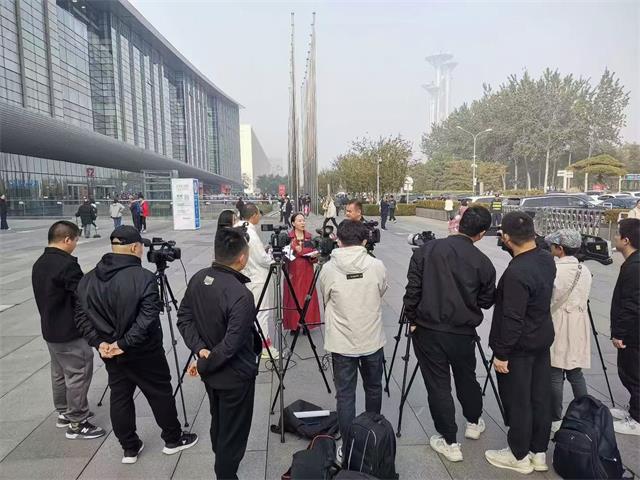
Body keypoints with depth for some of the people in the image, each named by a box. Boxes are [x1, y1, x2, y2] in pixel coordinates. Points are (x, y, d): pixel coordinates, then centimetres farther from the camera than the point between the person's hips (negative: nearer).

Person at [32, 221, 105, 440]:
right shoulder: (67, 264, -23)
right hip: (71, 333, -10)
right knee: (78, 375, 1)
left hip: (50, 330, 10)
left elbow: (45, 297, 15)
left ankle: (64, 413, 35)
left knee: (60, 374, 21)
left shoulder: (38, 264, 7)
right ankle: (76, 423, 10)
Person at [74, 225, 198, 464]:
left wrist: (99, 342, -3)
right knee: (161, 394, 12)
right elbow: (148, 318, -26)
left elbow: (81, 316, 1)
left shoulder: (88, 279, 0)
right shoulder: (144, 277, -21)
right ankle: (173, 440, 28)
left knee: (119, 397, 18)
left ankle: (130, 449, 30)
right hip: (145, 353, -5)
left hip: (110, 353, 6)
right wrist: (125, 343, -19)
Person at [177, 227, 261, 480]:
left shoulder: (198, 278, -7)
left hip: (211, 372, 8)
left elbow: (184, 317, -1)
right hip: (235, 376, -8)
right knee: (233, 432, 11)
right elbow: (231, 345, -28)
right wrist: (203, 366, -13)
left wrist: (200, 349, -8)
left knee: (217, 421, 29)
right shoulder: (241, 296, -31)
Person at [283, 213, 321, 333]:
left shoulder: (309, 236, 8)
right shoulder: (288, 237, -3)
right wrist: (294, 250, -21)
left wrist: (314, 255, -7)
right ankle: (293, 325, 9)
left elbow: (313, 252, 14)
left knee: (307, 297, 4)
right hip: (293, 271, -3)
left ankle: (306, 324, 14)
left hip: (307, 271, 3)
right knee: (294, 298, -1)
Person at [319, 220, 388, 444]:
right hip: (373, 340, 2)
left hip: (342, 343, -2)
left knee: (345, 394, 8)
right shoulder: (377, 266, -10)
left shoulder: (328, 269, -12)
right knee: (373, 388, 22)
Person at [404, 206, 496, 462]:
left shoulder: (427, 250, -9)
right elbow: (486, 301, 3)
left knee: (438, 385, 10)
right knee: (467, 378, 25)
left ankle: (449, 442, 21)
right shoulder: (482, 262, -8)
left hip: (428, 330, -1)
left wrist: (413, 320, 4)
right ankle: (474, 423, 47)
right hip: (463, 333, 2)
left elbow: (413, 290, -8)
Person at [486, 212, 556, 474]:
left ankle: (519, 456, 23)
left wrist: (502, 353, -16)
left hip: (520, 347, -8)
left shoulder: (516, 273, -28)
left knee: (518, 403, 7)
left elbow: (512, 319, -25)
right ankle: (539, 453, 32)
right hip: (543, 340, 9)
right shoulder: (547, 259, -1)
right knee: (540, 398, 17)